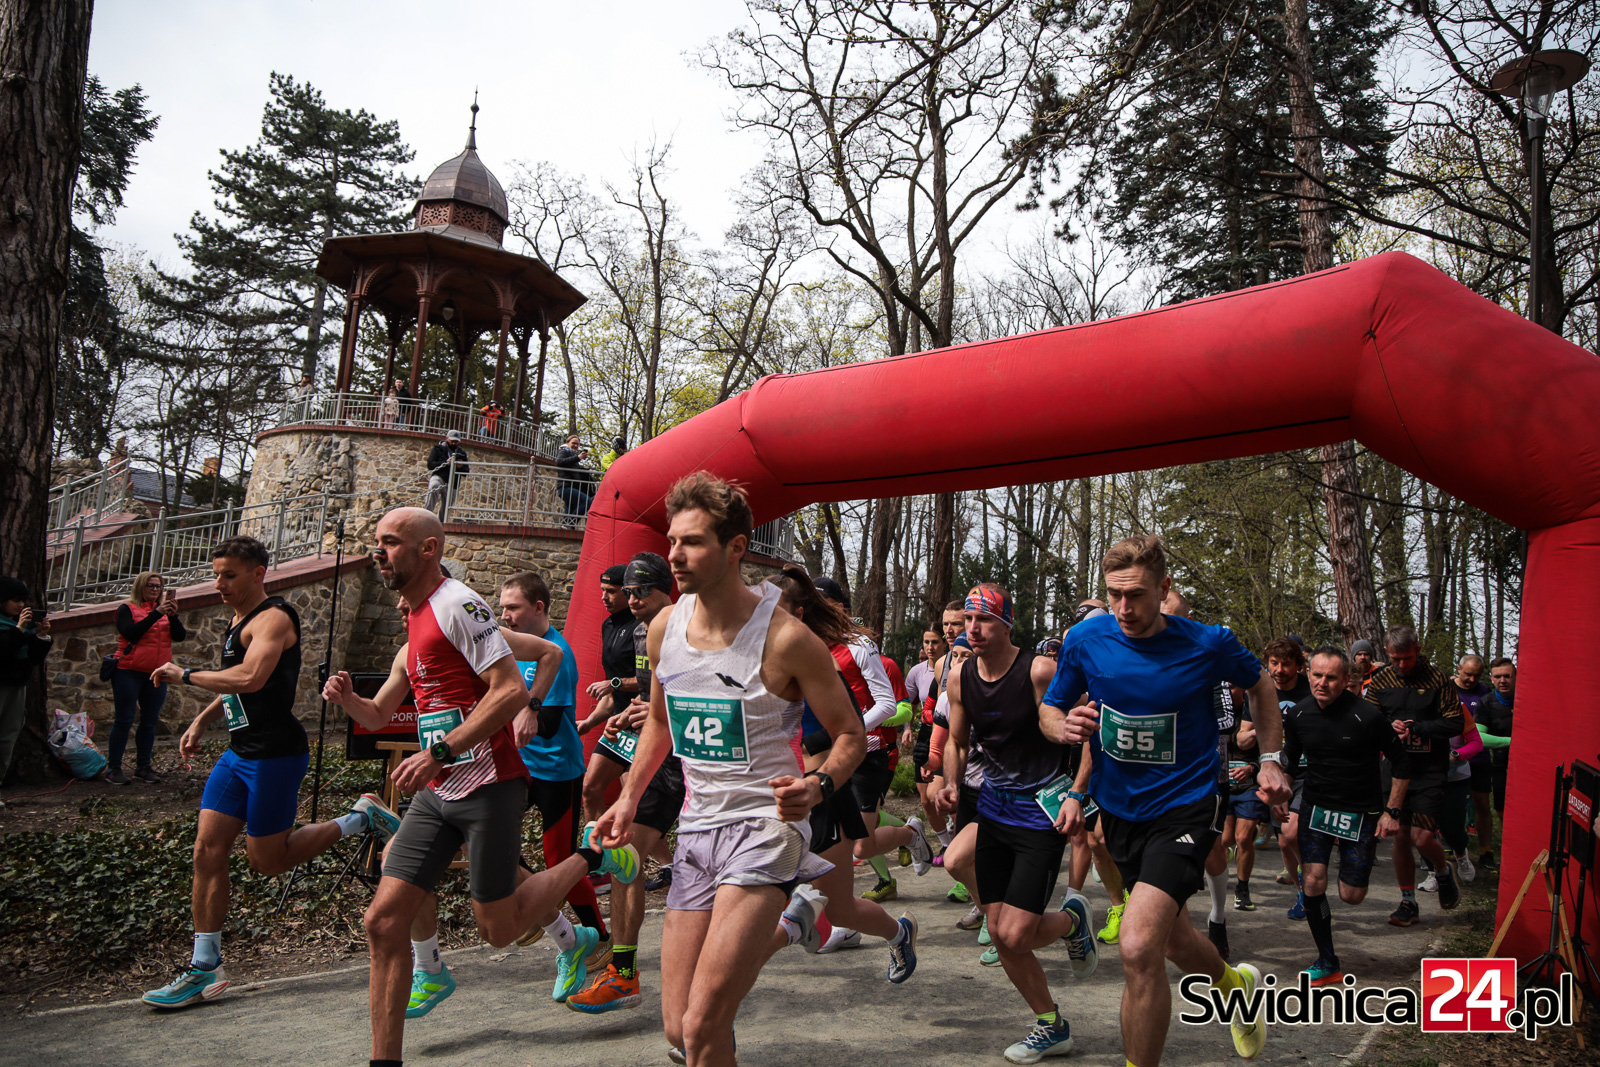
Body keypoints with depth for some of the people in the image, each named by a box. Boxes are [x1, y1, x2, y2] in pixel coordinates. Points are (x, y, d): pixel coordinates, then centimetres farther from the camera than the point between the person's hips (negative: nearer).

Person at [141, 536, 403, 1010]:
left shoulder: (273, 618, -16)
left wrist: (185, 674, -22)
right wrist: (201, 722, 16)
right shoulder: (238, 621, 15)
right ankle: (205, 969, 13)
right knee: (207, 851, 5)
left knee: (268, 859, 0)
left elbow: (250, 678, -33)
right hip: (239, 753, 9)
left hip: (275, 754, -9)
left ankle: (361, 817, 14)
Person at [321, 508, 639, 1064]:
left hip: (489, 786, -8)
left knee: (498, 929, 4)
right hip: (436, 793, 8)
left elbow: (511, 691, -22)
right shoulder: (414, 622, 15)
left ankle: (592, 855, 25)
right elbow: (379, 715, 24)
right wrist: (348, 698, 1)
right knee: (383, 920, 2)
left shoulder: (457, 605, -13)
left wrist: (437, 752, -22)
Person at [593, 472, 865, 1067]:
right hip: (696, 827, 6)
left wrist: (818, 785, -25)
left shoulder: (784, 638, -15)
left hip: (763, 825, -6)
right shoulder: (665, 627, 2)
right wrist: (629, 797, 16)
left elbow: (852, 735, -7)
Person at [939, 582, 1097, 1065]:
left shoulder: (1039, 670, -18)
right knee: (999, 934, 8)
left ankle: (1072, 918, 24)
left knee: (1015, 935, -11)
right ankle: (1051, 1025, 32)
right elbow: (957, 741, 12)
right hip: (994, 810, 6)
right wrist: (951, 784, -5)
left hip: (1041, 815, -6)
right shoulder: (960, 678, -1)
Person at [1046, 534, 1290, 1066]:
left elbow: (1259, 684, 8)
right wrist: (1065, 728, -19)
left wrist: (1270, 759, 4)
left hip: (1185, 806, -4)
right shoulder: (1085, 640, -10)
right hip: (1119, 808, 4)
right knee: (1171, 941, 23)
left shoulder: (1208, 644, -15)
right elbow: (1050, 710, 3)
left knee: (1138, 947, -23)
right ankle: (1234, 983, 56)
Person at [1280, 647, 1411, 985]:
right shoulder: (1297, 715, -5)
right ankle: (1327, 964, 4)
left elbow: (1401, 762, -5)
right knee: (1314, 882, -13)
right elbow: (1290, 760, 11)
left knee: (1351, 895, 3)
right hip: (1316, 805, 2)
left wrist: (1392, 811, -6)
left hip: (1361, 813, -2)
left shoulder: (1367, 715, -17)